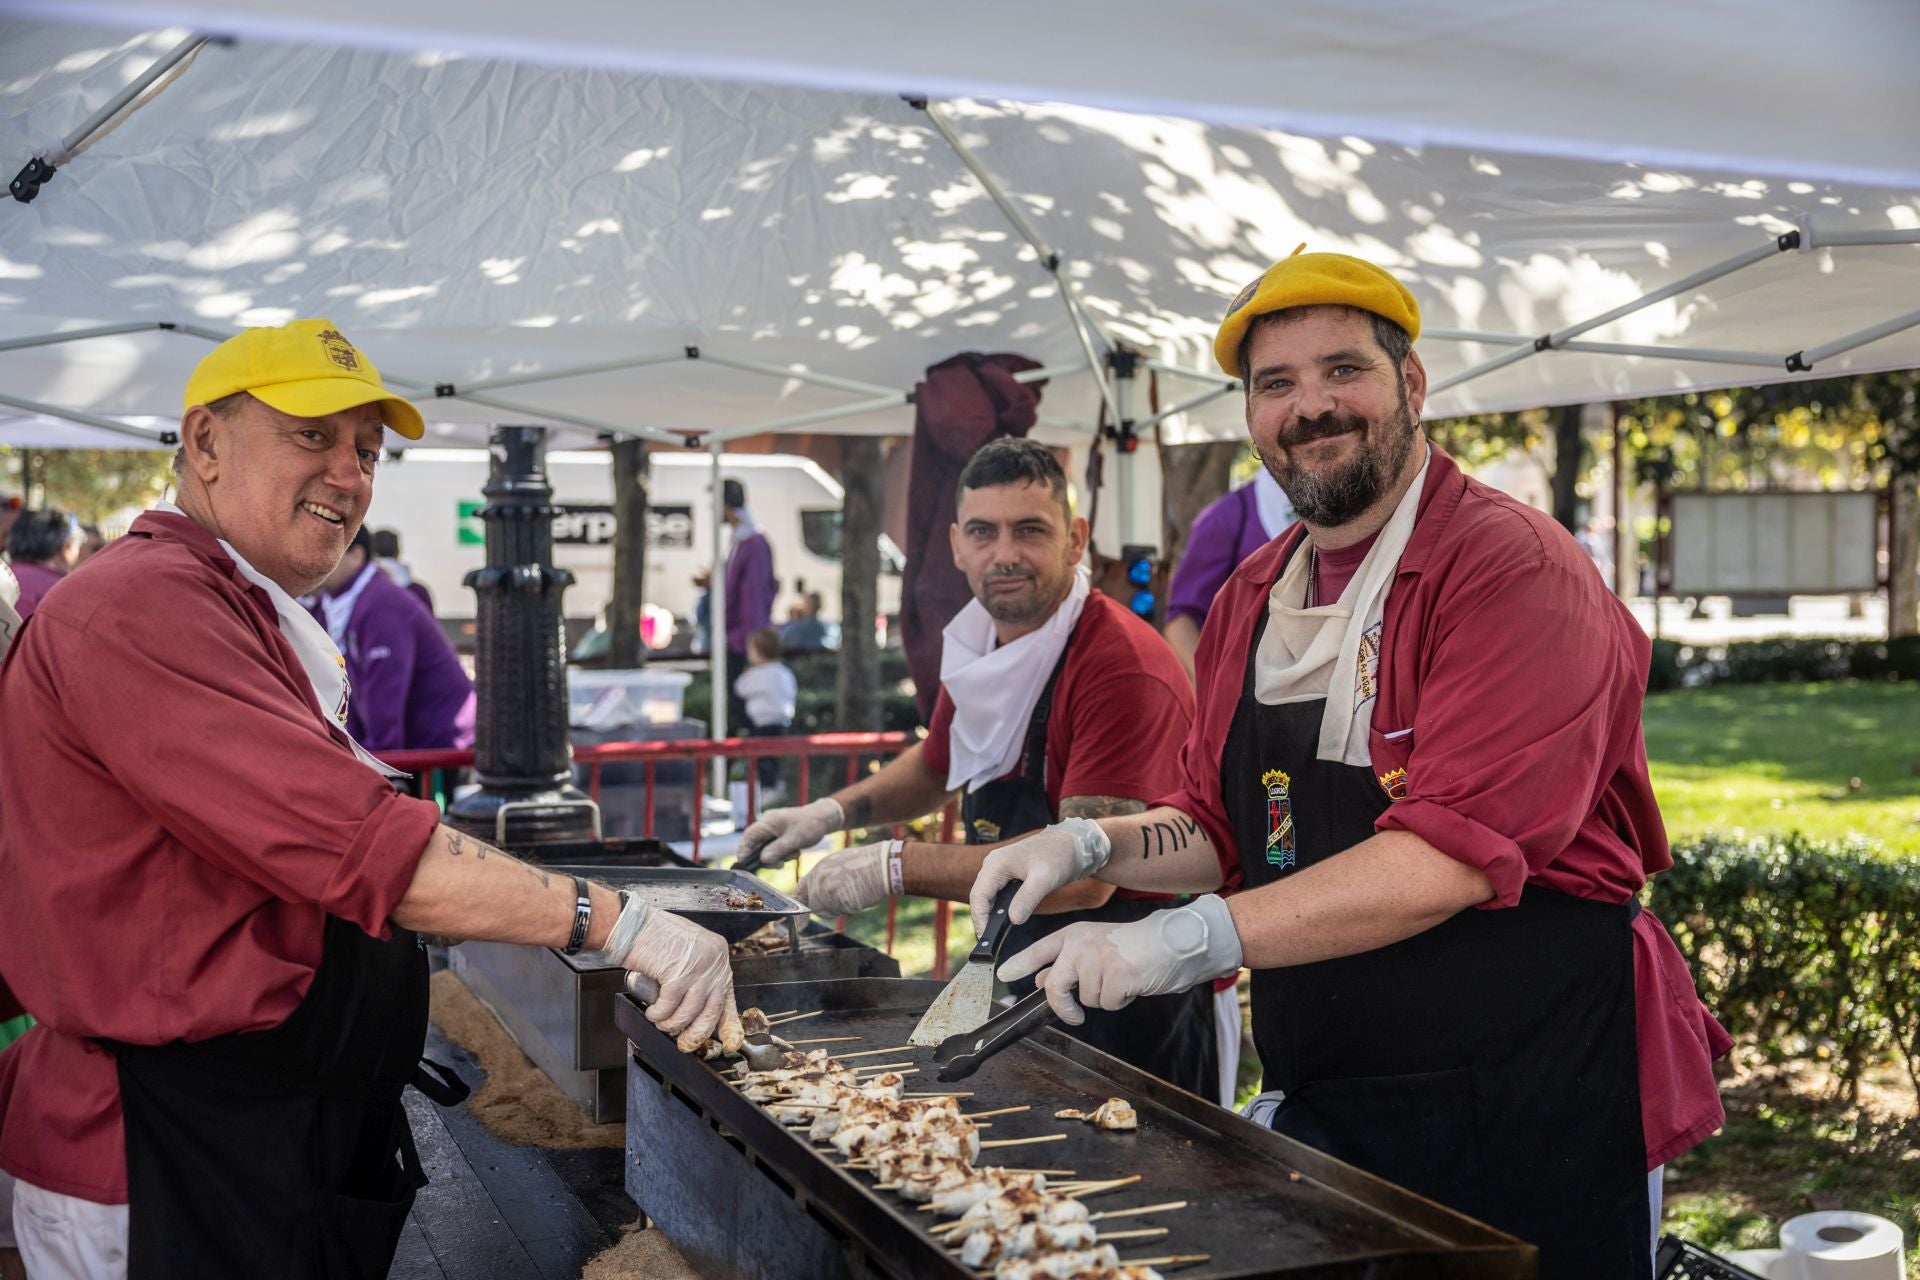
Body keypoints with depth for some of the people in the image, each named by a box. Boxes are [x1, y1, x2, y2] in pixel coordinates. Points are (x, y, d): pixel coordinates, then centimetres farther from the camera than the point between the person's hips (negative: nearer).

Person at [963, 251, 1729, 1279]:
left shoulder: (1511, 567, -15)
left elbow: (1457, 851, -25)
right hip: (1318, 1106, 7)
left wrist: (1192, 938, -30)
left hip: (1525, 1106, -6)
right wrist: (1095, 847, -4)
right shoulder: (1249, 600, 8)